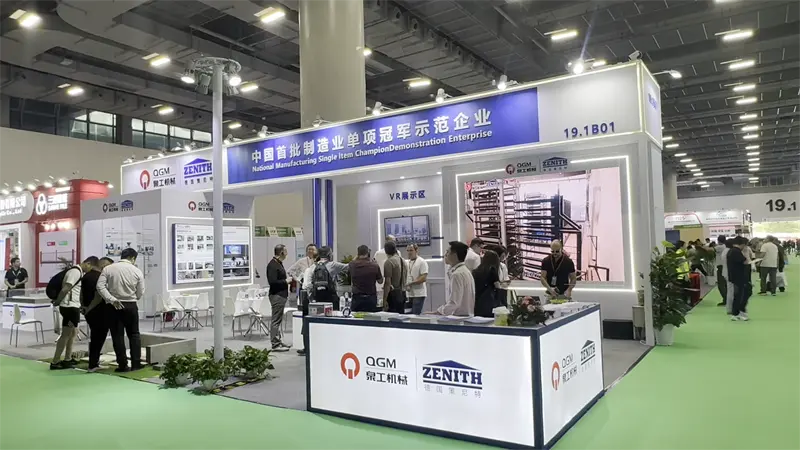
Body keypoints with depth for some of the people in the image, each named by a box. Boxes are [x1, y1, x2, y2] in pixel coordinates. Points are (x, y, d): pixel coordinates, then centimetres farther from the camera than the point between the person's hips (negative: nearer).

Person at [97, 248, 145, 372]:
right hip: (131, 306, 0)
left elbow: (100, 286, -12)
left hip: (114, 306, 0)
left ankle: (123, 365, 10)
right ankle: (136, 363, 12)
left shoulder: (108, 269, 0)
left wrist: (112, 300, -13)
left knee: (117, 336, 8)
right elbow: (140, 294, 1)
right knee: (134, 334, 13)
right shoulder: (137, 271, -2)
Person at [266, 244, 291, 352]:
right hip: (276, 295, -10)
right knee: (276, 320, -6)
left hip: (281, 295, 10)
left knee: (278, 319, 15)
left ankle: (278, 341, 23)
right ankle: (275, 344, -2)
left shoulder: (278, 263, 16)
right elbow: (272, 281, -24)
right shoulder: (272, 265, -16)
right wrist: (285, 281, -15)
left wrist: (287, 281, 14)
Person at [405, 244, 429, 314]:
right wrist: (407, 286, -3)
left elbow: (423, 278, -16)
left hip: (419, 294, -7)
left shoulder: (422, 262, -9)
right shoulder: (408, 262, 14)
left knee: (416, 315, -11)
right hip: (410, 294, 7)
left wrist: (410, 283, -19)